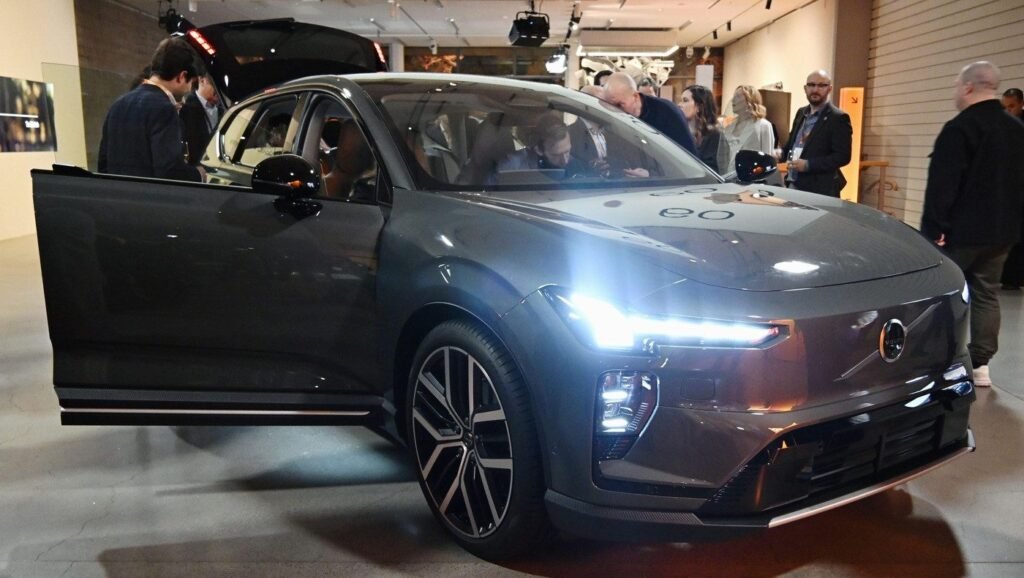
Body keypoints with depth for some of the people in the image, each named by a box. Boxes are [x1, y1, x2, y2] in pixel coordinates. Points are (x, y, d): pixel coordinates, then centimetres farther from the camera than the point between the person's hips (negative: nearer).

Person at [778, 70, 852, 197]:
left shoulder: (838, 118, -9)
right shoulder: (801, 113, 13)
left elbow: (843, 156, -14)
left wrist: (808, 165, -22)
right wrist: (782, 153, 1)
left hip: (820, 189, -7)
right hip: (793, 184, 7)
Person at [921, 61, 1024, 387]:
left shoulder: (959, 128, -15)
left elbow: (942, 185, -20)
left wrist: (933, 227, -16)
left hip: (960, 229, -7)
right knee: (987, 294, 11)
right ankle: (980, 364, 13)